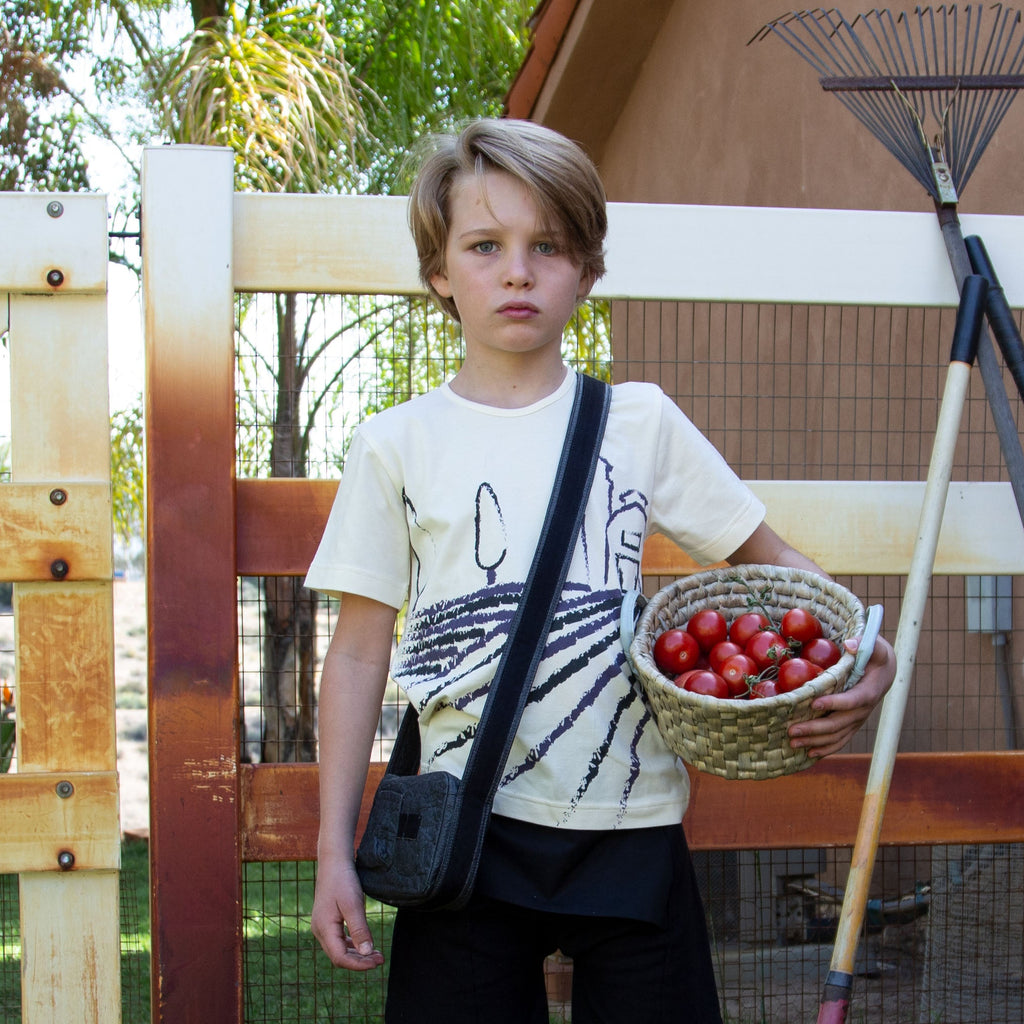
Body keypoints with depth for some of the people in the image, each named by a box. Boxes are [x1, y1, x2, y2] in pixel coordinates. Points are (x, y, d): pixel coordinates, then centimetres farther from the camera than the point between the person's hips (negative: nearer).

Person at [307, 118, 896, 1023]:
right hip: (469, 825, -1)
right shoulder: (396, 447, 4)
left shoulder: (640, 421, 6)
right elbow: (359, 653, 5)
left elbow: (768, 557, 11)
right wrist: (334, 850, 1)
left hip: (633, 826, 1)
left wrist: (864, 657, -9)